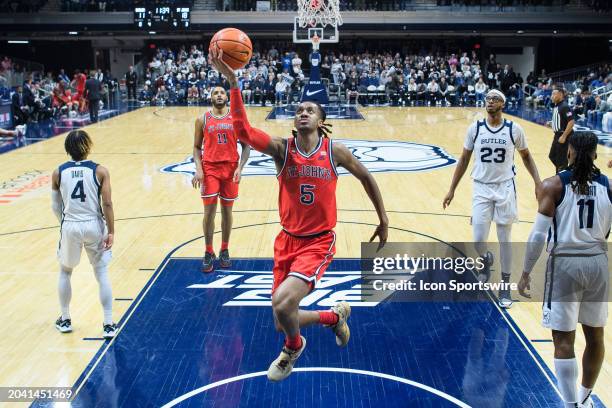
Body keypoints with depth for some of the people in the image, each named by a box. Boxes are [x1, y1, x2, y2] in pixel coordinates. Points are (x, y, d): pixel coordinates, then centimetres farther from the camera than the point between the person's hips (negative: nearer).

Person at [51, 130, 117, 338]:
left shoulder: (58, 173, -2)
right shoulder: (100, 171, -8)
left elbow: (55, 206, 6)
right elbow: (107, 204, -11)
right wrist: (111, 232, -6)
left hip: (70, 227, 1)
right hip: (94, 226, -1)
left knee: (65, 272, 22)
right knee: (102, 274, 8)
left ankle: (65, 320, 32)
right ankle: (108, 325, 7)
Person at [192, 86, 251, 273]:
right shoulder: (202, 120, 3)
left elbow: (246, 146, 3)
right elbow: (197, 147, 6)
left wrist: (240, 168, -10)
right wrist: (198, 169, -9)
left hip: (230, 168, 1)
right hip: (209, 168, -1)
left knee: (227, 210, 8)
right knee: (209, 210, -3)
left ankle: (224, 251, 21)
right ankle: (208, 253, 9)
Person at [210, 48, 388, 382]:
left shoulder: (335, 152, -7)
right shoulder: (281, 149, -8)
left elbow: (366, 178, 10)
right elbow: (243, 130, -26)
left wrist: (383, 220, 13)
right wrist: (232, 82, -35)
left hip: (319, 243, -3)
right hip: (288, 241, 3)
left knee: (283, 304, -24)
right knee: (282, 322, 8)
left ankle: (293, 347, 13)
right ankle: (334, 316, 40)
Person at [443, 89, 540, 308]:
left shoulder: (514, 129, -6)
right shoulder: (475, 128, -4)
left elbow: (526, 156, 8)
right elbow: (464, 160, 5)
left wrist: (538, 183, -3)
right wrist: (452, 190, 3)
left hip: (505, 188, -1)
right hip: (482, 188, 1)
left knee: (504, 240, 5)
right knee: (478, 240, -3)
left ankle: (505, 285, 19)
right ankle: (486, 259, 33)